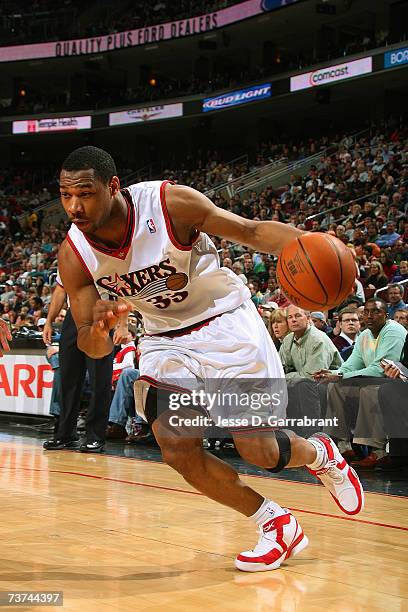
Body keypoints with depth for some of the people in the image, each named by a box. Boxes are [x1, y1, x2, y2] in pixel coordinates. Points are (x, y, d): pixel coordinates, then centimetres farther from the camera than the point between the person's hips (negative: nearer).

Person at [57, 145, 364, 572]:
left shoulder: (171, 203, -25)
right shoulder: (74, 256, -14)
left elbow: (251, 231, -16)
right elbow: (93, 349, -9)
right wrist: (96, 332, -35)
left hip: (224, 321, -4)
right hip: (166, 339, 4)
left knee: (257, 449, -7)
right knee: (177, 449, -11)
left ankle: (319, 455, 30)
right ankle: (276, 526, 10)